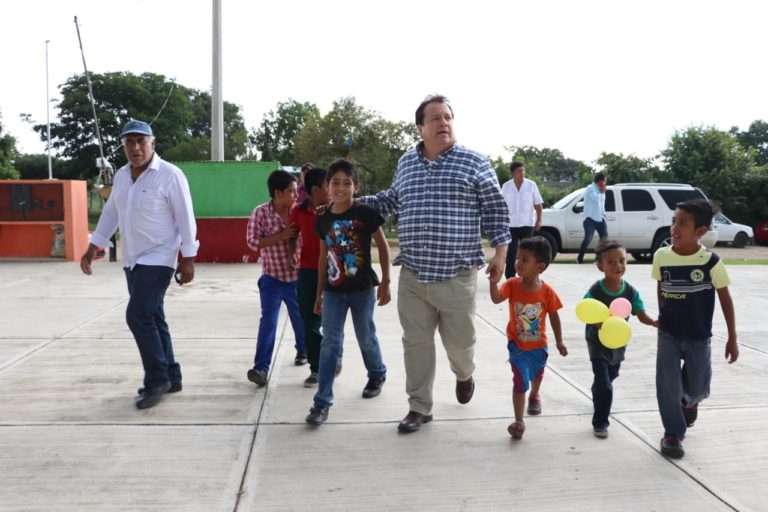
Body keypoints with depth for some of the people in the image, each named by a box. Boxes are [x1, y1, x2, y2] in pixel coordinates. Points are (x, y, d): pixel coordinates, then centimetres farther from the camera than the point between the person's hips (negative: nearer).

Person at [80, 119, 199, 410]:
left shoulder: (170, 175, -13)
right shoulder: (121, 176, 8)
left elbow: (185, 219, -13)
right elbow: (110, 213, 17)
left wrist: (188, 260, -14)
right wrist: (92, 249, 17)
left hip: (158, 259, -7)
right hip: (132, 260, 7)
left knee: (138, 316, -14)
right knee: (151, 319, 11)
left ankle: (157, 380, -1)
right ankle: (170, 377, 22)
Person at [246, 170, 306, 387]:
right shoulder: (260, 213, -11)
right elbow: (252, 241, -15)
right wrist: (281, 236, -21)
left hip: (296, 275, 3)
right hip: (272, 277, -3)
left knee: (300, 317, 18)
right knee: (268, 321, -10)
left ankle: (303, 350, 43)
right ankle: (261, 367, -8)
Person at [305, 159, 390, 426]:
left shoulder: (365, 213, -11)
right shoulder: (323, 219, 1)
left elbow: (383, 246, -3)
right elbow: (324, 256, 9)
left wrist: (385, 281, -5)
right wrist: (319, 292, 12)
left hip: (362, 288, -3)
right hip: (334, 290, 3)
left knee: (366, 337, 14)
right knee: (330, 342, -1)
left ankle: (377, 374, 44)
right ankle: (322, 401, 2)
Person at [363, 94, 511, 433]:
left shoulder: (474, 162, -2)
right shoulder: (406, 162, 10)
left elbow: (495, 209, 0)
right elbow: (392, 201, 25)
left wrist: (500, 252, -6)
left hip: (457, 275, -3)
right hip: (412, 275, 3)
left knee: (459, 340, 9)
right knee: (416, 342, 6)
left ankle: (464, 375, 44)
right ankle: (419, 407, 20)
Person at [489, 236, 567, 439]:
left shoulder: (547, 291, -17)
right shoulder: (512, 284, -17)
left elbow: (554, 317, -6)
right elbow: (496, 299, -33)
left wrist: (559, 342, 1)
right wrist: (494, 282, -50)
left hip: (538, 344, 2)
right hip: (517, 344, -2)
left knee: (536, 375, 26)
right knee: (520, 380, -12)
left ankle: (534, 396, 59)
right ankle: (519, 421, -5)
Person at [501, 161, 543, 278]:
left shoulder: (531, 185, -3)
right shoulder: (506, 186, -1)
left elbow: (538, 204, 1)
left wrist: (539, 220, -5)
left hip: (527, 224, 0)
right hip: (511, 225, 0)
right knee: (511, 253, -2)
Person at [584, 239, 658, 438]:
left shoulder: (630, 291, -15)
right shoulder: (595, 291, -25)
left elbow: (641, 315, -16)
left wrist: (654, 323, -37)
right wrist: (601, 323, -42)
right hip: (598, 342, -5)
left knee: (611, 375, 29)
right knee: (605, 385, -9)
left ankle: (597, 396, 60)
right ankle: (600, 422, 7)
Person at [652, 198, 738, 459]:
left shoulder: (711, 262, -16)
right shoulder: (661, 256, -9)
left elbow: (725, 299, -6)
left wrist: (732, 338, -4)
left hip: (698, 337, -1)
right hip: (668, 334, 1)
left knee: (698, 387, 12)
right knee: (667, 385, -2)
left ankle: (689, 402, 48)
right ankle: (673, 434, 16)